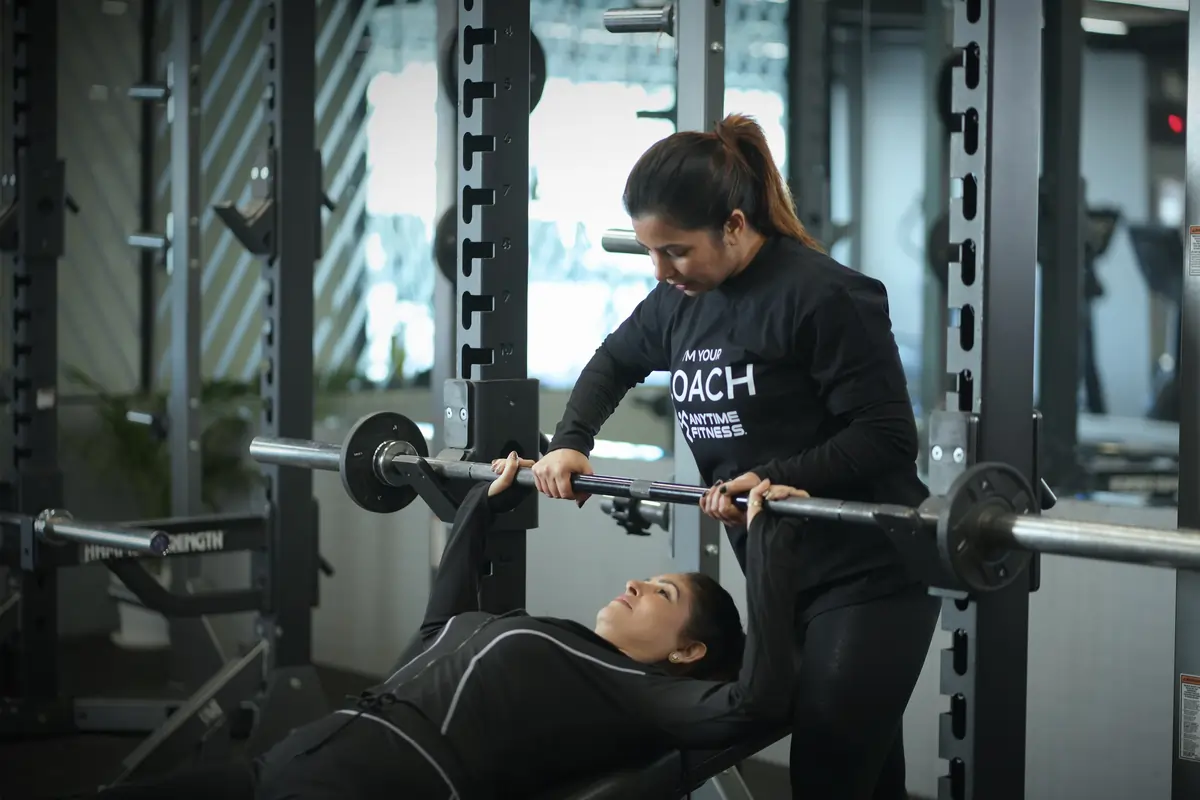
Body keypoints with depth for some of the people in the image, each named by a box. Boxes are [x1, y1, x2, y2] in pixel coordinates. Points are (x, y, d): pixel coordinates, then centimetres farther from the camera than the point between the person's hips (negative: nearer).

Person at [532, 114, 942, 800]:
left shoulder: (821, 296, -17)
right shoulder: (681, 299, 7)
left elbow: (888, 436, -19)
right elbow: (616, 362, 26)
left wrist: (773, 479, -28)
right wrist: (571, 443, 11)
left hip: (870, 577, -7)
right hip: (775, 575, 7)